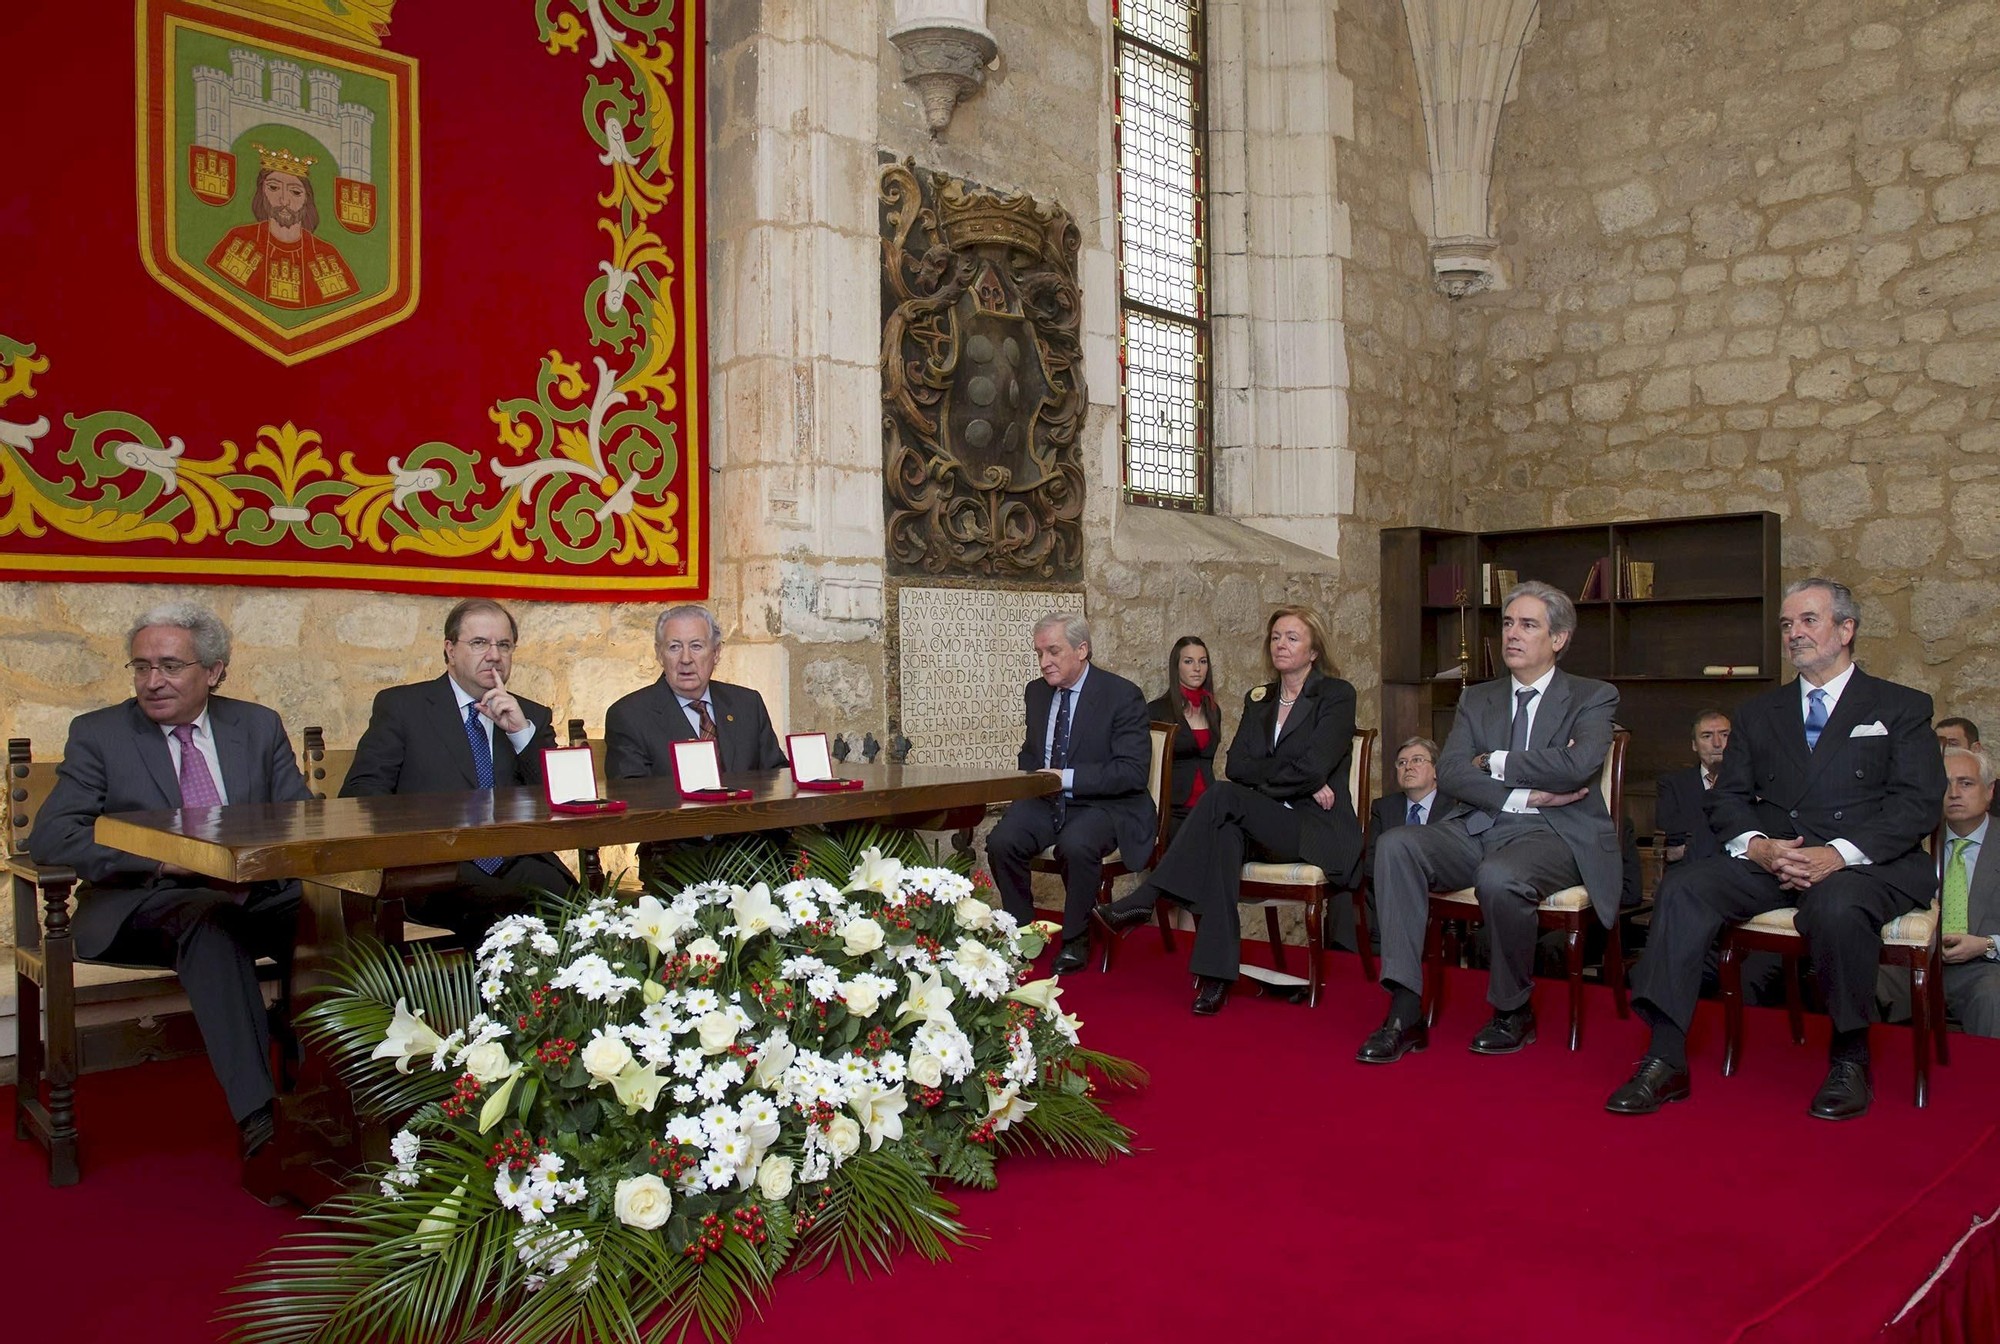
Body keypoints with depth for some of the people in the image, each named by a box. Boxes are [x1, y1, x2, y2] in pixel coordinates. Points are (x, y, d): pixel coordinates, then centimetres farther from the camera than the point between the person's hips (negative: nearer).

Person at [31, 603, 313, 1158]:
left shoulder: (259, 727, 13)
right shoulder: (97, 733, 7)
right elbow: (50, 836, -5)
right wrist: (165, 861, -18)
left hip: (254, 895, 3)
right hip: (142, 905, -3)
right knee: (210, 918, -38)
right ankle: (257, 1112, -44)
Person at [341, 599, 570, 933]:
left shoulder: (532, 717, 20)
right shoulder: (402, 706, 12)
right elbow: (360, 793, 4)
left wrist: (522, 731, -3)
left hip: (520, 864, 4)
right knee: (503, 909, -36)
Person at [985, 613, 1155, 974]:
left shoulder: (1122, 695, -11)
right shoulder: (1036, 691, 10)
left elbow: (1133, 771, -17)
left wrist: (1068, 778, -23)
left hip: (1103, 805, -5)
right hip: (1044, 800, 5)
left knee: (1076, 845, -36)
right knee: (1001, 841, -23)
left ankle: (1076, 941, -11)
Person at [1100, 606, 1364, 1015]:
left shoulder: (1337, 695, 0)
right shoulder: (1258, 699, 18)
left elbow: (1314, 768, -14)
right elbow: (1236, 765, 2)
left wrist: (1260, 775, -2)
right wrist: (1293, 776, -10)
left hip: (1319, 828, -5)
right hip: (1268, 823, 5)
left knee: (1225, 797, -29)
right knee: (1226, 833, -32)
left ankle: (1148, 897, -27)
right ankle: (1216, 975, -37)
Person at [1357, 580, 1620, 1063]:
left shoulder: (1592, 698, 5)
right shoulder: (1477, 699, 17)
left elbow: (1579, 765, -16)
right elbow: (1449, 773, 1)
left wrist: (1495, 763, -6)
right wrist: (1526, 793, -12)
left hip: (1553, 834, -4)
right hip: (1477, 829, 4)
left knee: (1499, 877, -37)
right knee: (1396, 846, -24)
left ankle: (1513, 1011, -8)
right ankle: (1405, 1014, -26)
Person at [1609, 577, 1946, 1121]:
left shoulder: (1902, 707, 10)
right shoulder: (1759, 713, 21)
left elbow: (1917, 804, -4)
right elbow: (1728, 798, 12)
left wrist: (1839, 854, -20)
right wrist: (1759, 846, -11)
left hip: (1869, 864, -3)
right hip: (1771, 861, 4)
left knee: (1837, 906, -38)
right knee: (1682, 888, -24)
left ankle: (1850, 1057, -13)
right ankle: (1665, 1061, -26)